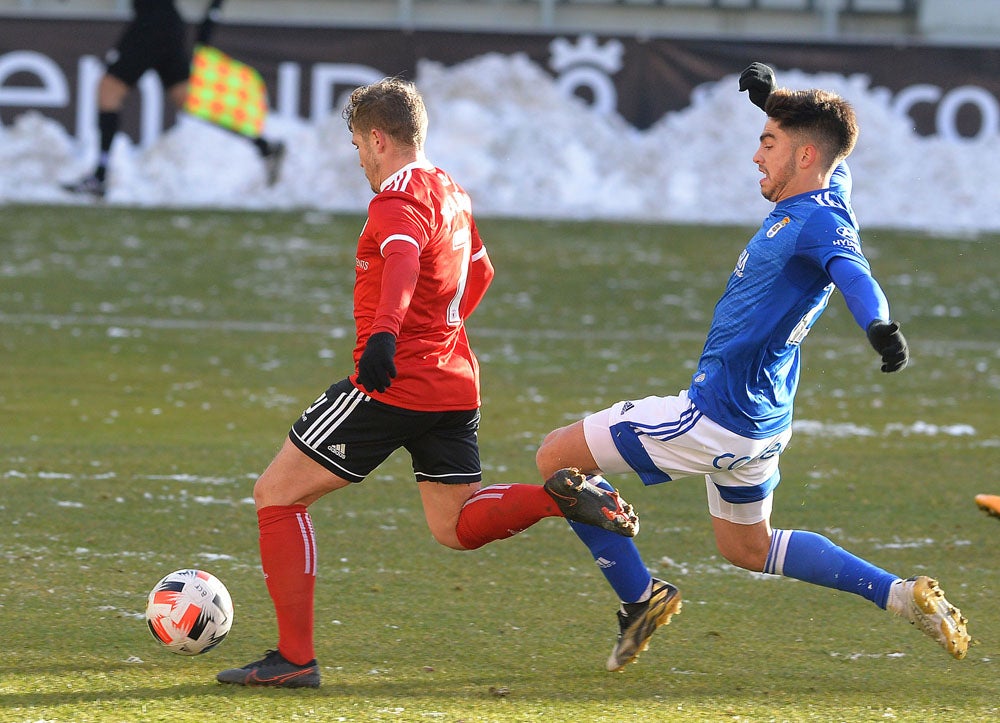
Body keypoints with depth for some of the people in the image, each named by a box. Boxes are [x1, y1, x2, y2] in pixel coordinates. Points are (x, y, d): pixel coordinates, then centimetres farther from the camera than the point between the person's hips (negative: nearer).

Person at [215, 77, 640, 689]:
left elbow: (404, 259, -34)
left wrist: (384, 333, -48)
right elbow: (480, 271, 33)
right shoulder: (451, 192, 16)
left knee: (277, 494, 0)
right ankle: (565, 496, -9)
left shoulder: (399, 196, -12)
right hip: (456, 381, 9)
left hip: (393, 383, -9)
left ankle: (294, 658, -4)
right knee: (456, 527, 17)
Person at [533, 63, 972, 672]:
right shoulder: (832, 186, 4)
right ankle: (901, 595, 20)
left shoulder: (820, 221, -23)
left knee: (556, 458, -2)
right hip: (760, 418, 10)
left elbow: (853, 272, -43)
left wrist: (880, 326, -63)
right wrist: (776, 98, 16)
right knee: (747, 548, 28)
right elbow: (834, 155, 27)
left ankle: (642, 596, 6)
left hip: (718, 417, -10)